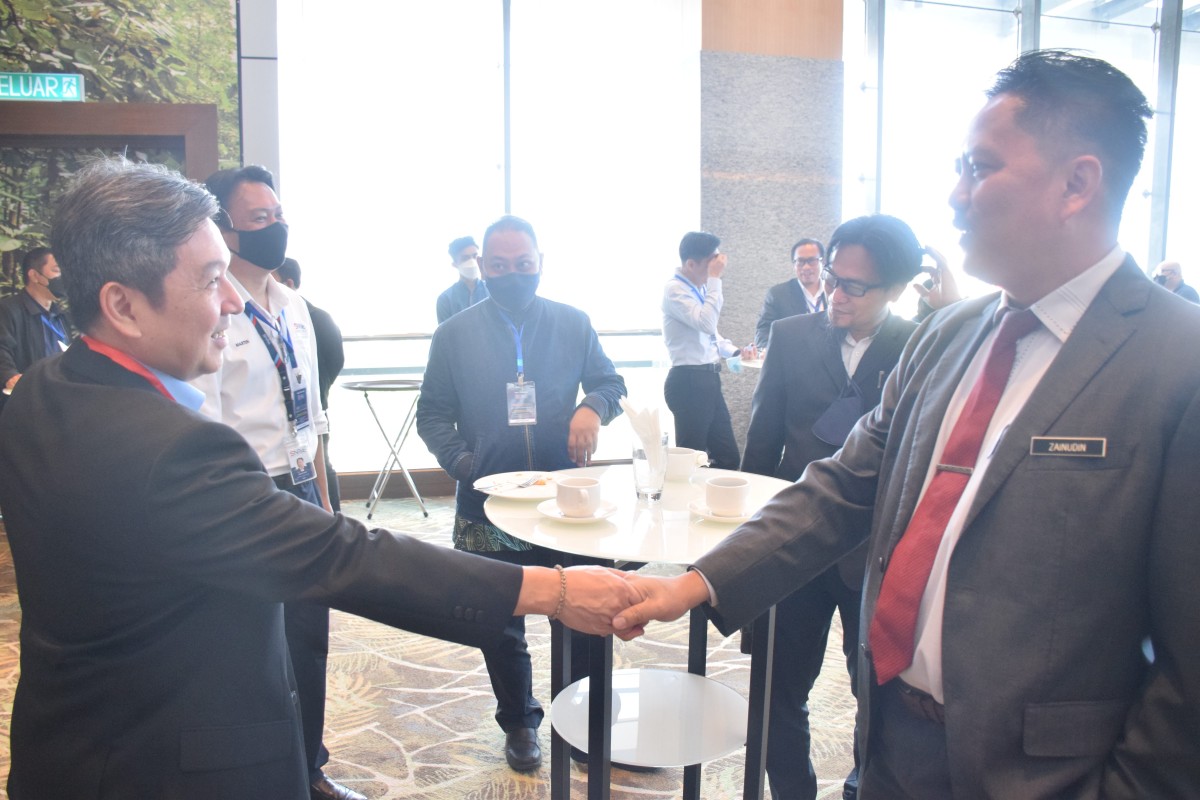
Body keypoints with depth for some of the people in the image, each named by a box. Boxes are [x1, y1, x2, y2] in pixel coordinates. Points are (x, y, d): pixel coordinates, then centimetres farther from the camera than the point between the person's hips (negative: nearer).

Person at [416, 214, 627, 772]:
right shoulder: (455, 334, 2)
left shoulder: (573, 324, 4)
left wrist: (593, 407, -12)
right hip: (487, 507, 0)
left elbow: (610, 382, 11)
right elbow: (432, 414, 4)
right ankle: (518, 722, 35)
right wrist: (463, 464, -12)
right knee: (501, 626, 14)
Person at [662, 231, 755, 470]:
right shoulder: (675, 289, -13)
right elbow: (707, 323, -28)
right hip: (689, 382, -9)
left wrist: (735, 351, 7)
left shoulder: (700, 288, 13)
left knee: (729, 458, 11)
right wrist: (714, 280, -21)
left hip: (708, 379, 9)